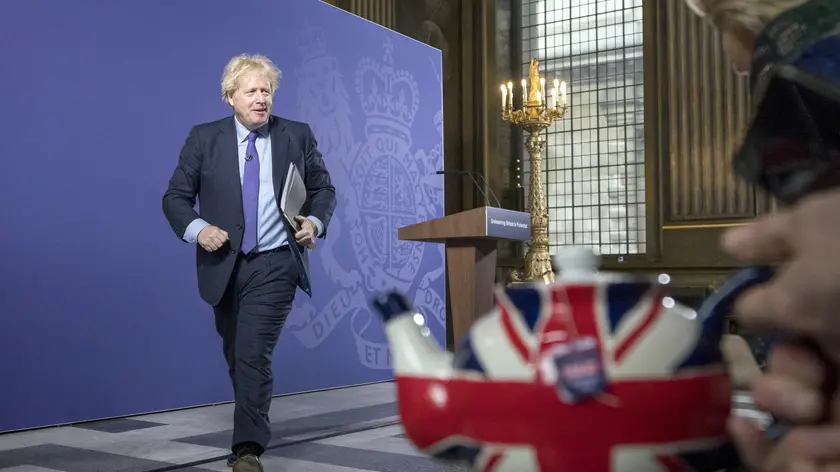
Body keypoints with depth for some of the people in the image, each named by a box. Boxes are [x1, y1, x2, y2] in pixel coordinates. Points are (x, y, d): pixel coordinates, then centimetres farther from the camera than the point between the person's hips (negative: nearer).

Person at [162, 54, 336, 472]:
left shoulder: (298, 136, 2)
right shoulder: (204, 138, 2)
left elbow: (323, 189, 10)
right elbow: (176, 197, 3)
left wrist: (315, 221, -10)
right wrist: (196, 228, -16)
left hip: (275, 264, -2)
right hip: (223, 264, 3)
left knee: (253, 354, -14)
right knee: (236, 356, 16)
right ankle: (254, 423, 39)